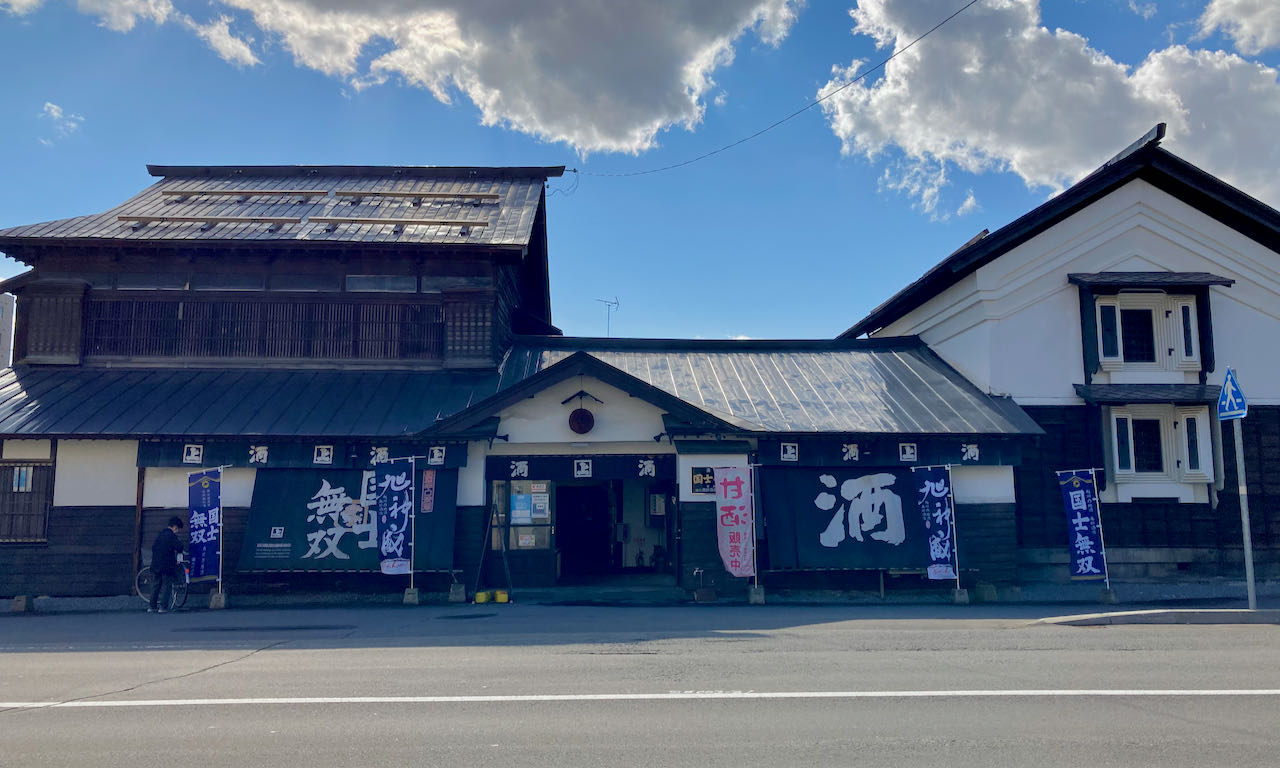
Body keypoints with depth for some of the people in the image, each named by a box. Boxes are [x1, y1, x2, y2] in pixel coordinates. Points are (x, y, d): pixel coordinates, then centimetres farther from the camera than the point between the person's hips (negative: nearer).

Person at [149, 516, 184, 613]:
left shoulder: (160, 535, 14)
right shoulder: (171, 536, -12)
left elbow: (153, 548, 21)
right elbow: (179, 548, -16)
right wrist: (179, 541, 5)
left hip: (156, 565, 8)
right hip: (167, 565, -8)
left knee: (156, 585, 13)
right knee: (167, 585, -2)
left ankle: (152, 607, 17)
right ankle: (163, 607, -3)